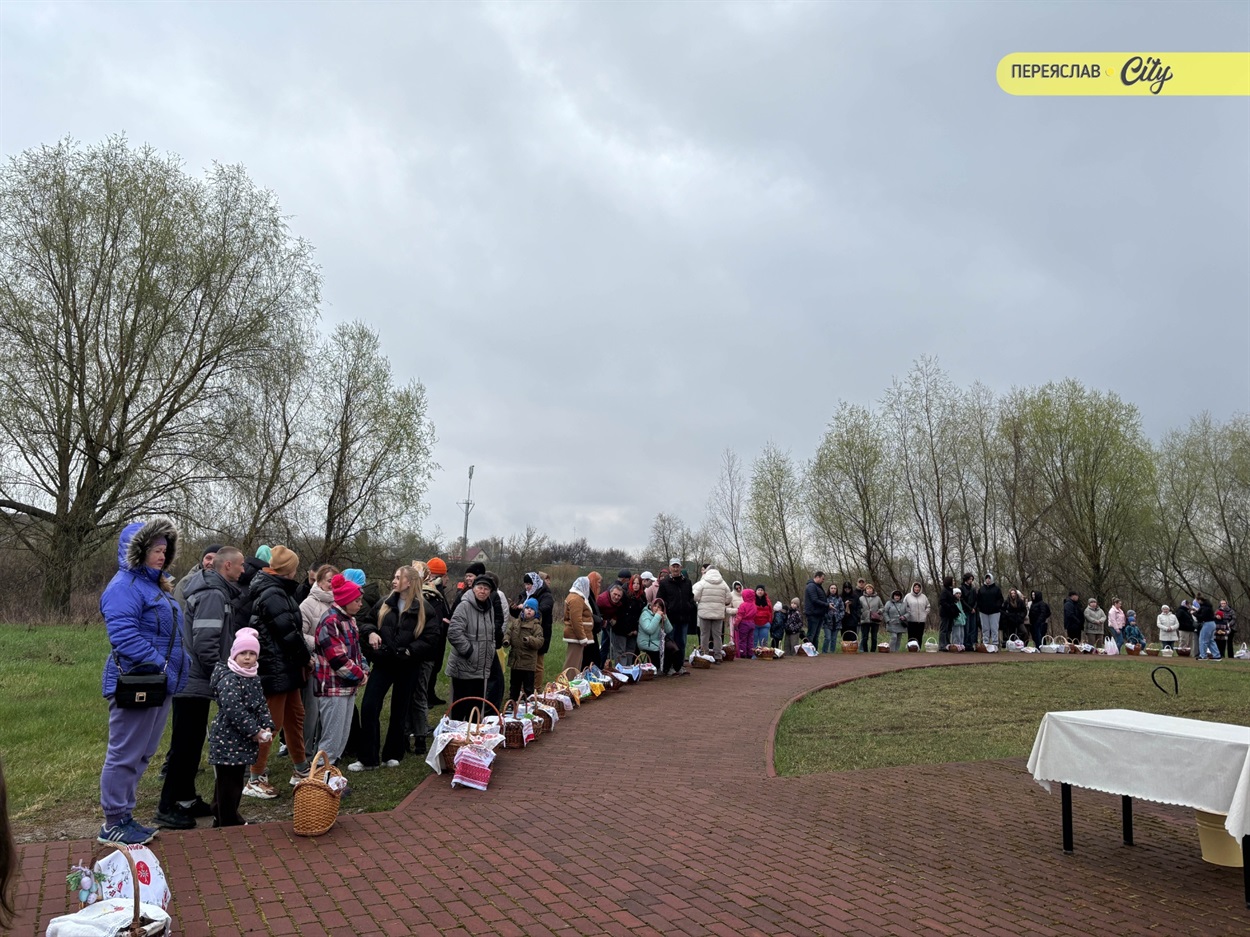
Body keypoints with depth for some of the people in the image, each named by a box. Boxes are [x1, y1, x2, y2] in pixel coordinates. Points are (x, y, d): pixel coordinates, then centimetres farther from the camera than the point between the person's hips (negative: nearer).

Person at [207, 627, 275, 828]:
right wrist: (255, 732, -20)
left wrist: (267, 727, -1)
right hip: (227, 740, -8)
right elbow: (234, 710, -23)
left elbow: (262, 704, 14)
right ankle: (228, 822, 6)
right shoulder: (229, 679, -17)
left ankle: (229, 817, 29)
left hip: (244, 741, 9)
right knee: (228, 783, -2)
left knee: (237, 779, 17)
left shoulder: (254, 678, 10)